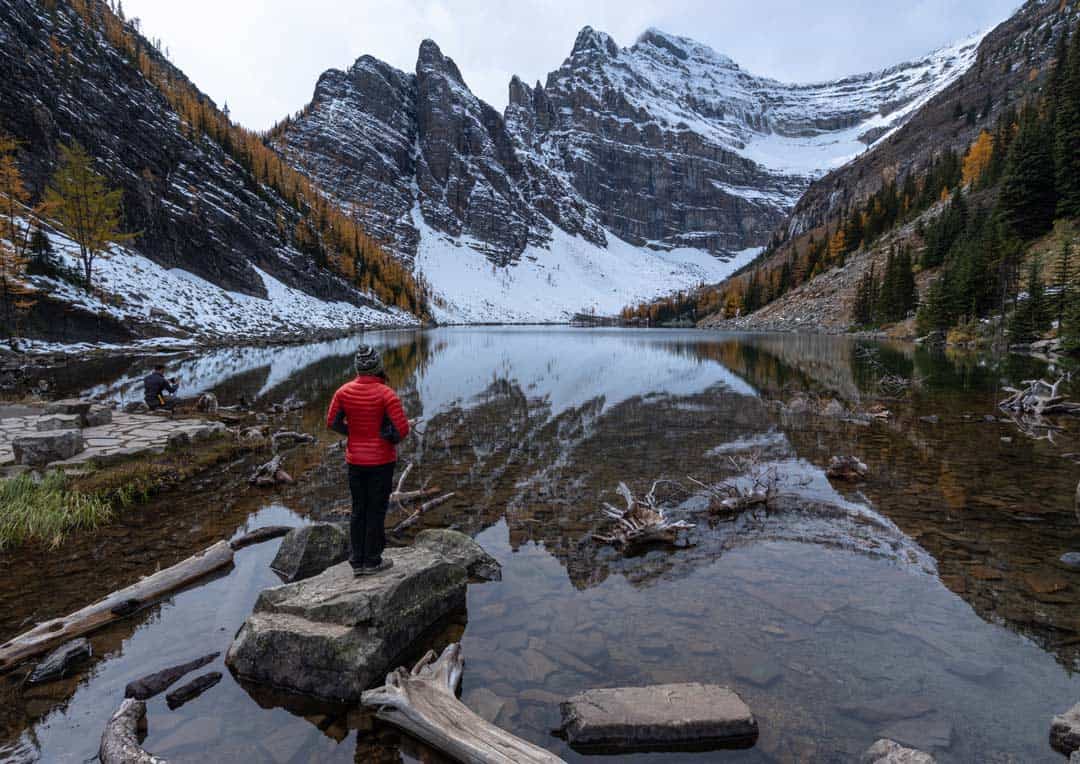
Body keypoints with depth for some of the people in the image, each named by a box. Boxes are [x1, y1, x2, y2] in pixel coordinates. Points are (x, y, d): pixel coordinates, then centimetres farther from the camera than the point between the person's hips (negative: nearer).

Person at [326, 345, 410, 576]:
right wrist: (390, 437, 0)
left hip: (355, 459, 4)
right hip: (381, 460, -4)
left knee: (358, 510, 16)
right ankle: (372, 561, 18)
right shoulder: (386, 394, -19)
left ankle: (357, 561, 23)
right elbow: (402, 429, -21)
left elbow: (332, 422, 1)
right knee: (376, 510, 9)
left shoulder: (344, 391, -6)